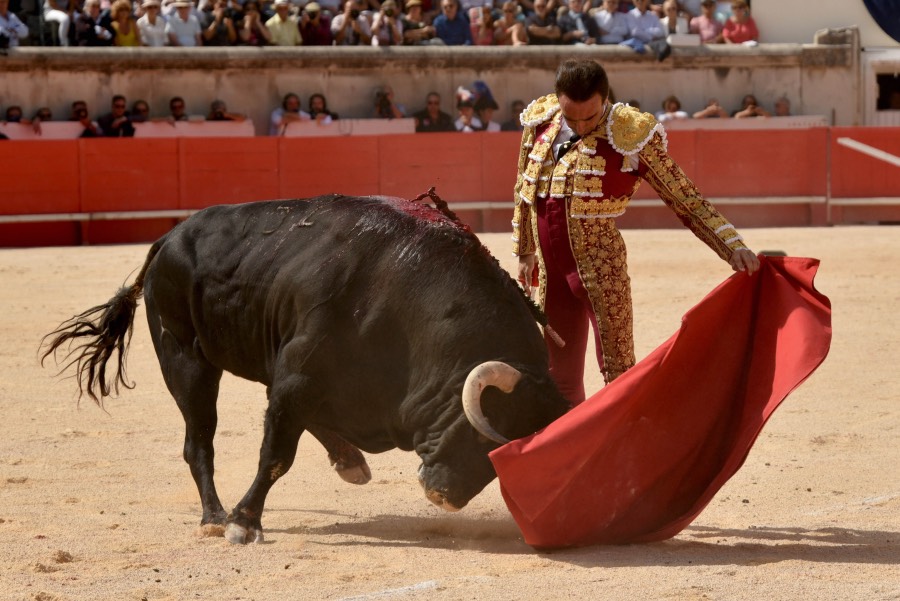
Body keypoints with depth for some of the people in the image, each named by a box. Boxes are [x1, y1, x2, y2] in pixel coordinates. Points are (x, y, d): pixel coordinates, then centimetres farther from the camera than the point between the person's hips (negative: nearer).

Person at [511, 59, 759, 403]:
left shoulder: (631, 136, -13)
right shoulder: (540, 124, 0)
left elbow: (687, 201, -10)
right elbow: (523, 192, 16)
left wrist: (734, 248, -18)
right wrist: (524, 252, 23)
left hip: (602, 275, -5)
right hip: (549, 274, 5)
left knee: (619, 373, -3)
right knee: (559, 376, 13)